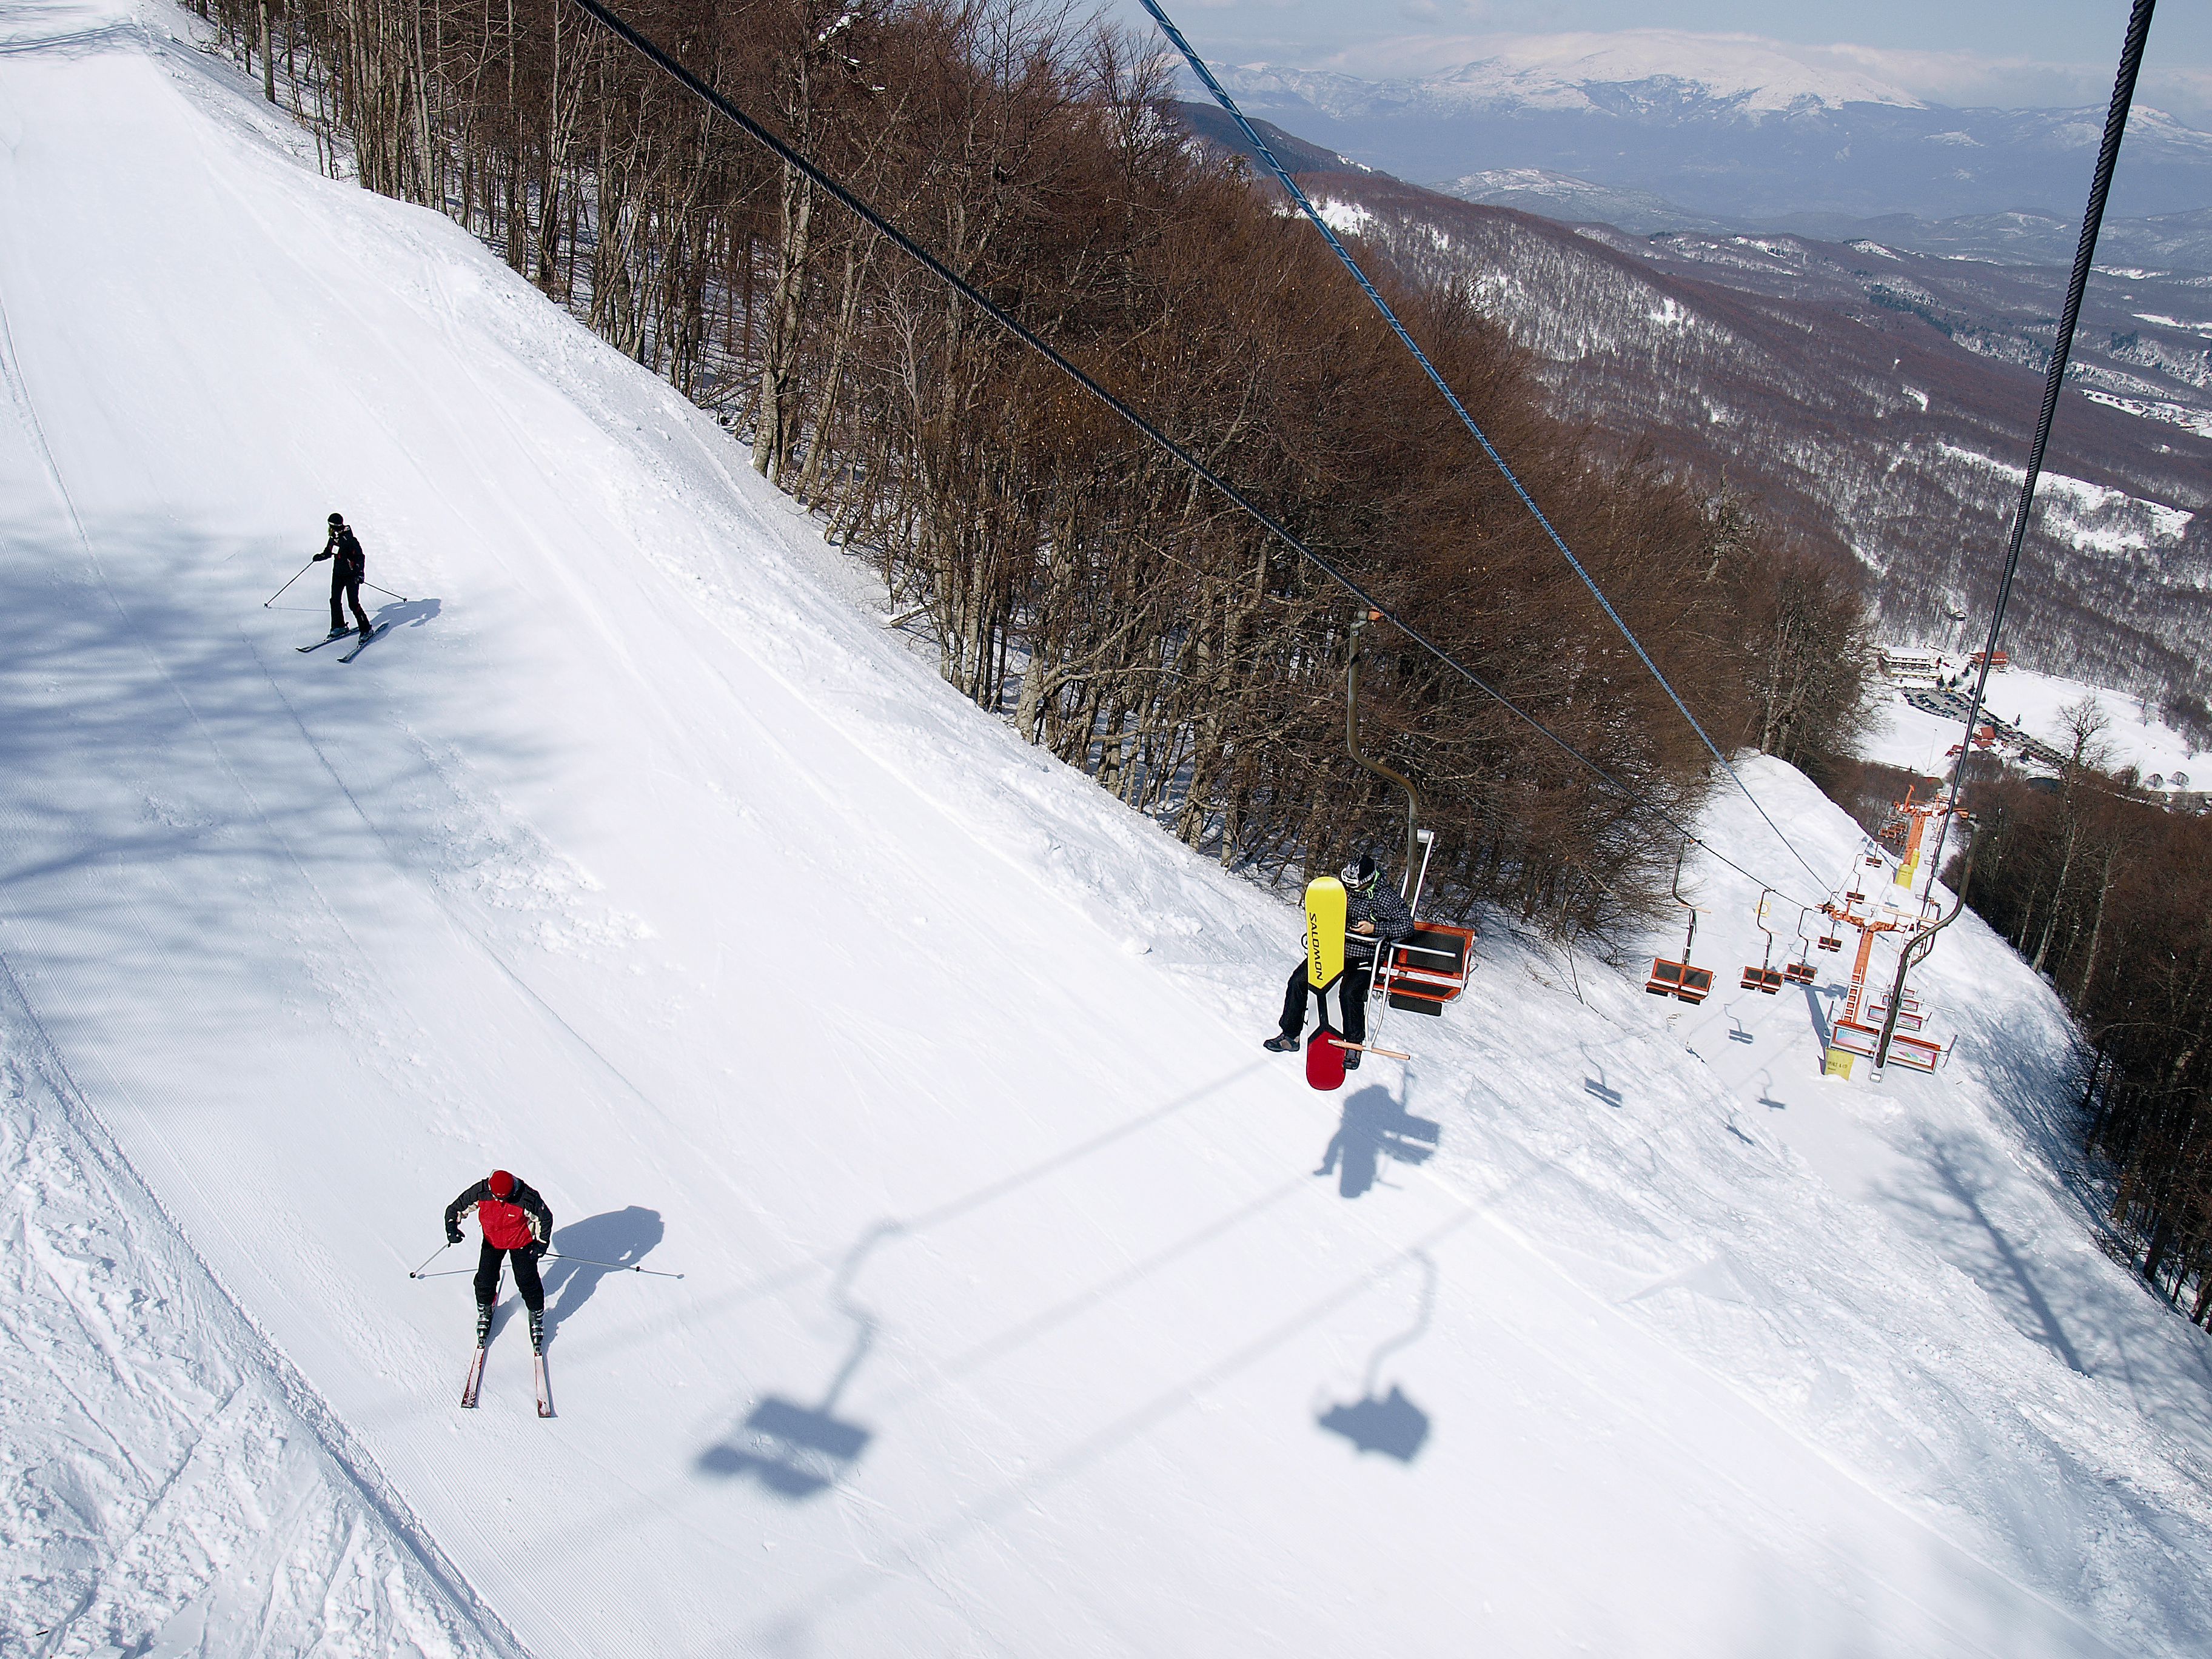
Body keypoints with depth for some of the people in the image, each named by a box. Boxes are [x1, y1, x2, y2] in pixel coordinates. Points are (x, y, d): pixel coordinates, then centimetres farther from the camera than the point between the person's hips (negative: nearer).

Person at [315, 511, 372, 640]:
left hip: (351, 576, -8)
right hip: (338, 574, 8)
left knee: (353, 603, -9)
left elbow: (360, 556, -18)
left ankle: (366, 629, 1)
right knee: (335, 601, 6)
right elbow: (329, 552, 19)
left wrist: (360, 573, -26)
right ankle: (339, 626, 21)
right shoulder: (333, 538, 4)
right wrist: (320, 556, -2)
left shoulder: (350, 540, -20)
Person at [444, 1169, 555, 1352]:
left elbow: (545, 1217, -13)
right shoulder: (480, 1192, -25)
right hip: (492, 1241, 2)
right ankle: (484, 1312, 33)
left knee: (527, 1282, -1)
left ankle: (537, 1316, 24)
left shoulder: (527, 1197, -31)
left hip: (522, 1243, -2)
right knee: (485, 1280, 3)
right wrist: (452, 1227, -26)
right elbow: (455, 1208, -10)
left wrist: (542, 1242, -11)